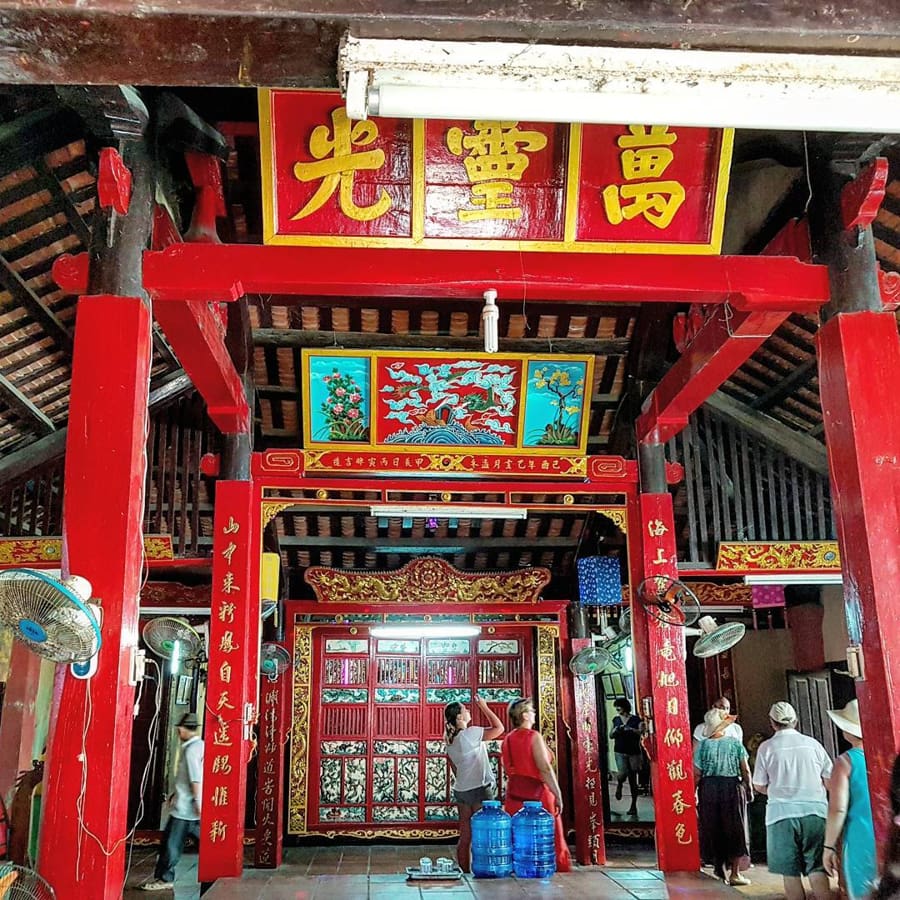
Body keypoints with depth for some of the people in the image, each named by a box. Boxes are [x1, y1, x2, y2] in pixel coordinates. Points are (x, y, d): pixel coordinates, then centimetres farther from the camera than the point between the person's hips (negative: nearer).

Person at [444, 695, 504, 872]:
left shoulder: (450, 740, 8)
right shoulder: (471, 733, -15)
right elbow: (499, 728, -11)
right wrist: (483, 707, -5)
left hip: (460, 789, 8)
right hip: (480, 789, -8)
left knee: (465, 837, 9)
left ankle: (465, 873, 12)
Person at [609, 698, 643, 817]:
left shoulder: (635, 720, 2)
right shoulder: (616, 719, 12)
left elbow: (641, 732, -8)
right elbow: (610, 736, 15)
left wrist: (631, 729, -22)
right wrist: (614, 731, -5)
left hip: (633, 753, -1)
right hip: (620, 752, 1)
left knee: (633, 779, 2)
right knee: (622, 773, -20)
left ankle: (633, 806, 12)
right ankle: (619, 785, 16)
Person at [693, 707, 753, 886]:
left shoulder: (703, 745, -6)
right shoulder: (735, 743, -5)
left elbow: (697, 773, -6)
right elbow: (745, 770, -3)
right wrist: (749, 789, 10)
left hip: (709, 789, 0)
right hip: (732, 788, 0)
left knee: (712, 829, 14)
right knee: (735, 829, 10)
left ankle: (718, 867, 22)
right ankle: (734, 873, 12)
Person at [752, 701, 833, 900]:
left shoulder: (767, 747, 0)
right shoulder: (812, 743, 4)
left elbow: (759, 786, 4)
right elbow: (829, 780, 9)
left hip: (782, 813, -2)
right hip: (815, 811, 2)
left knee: (791, 874, 7)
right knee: (818, 872, 5)